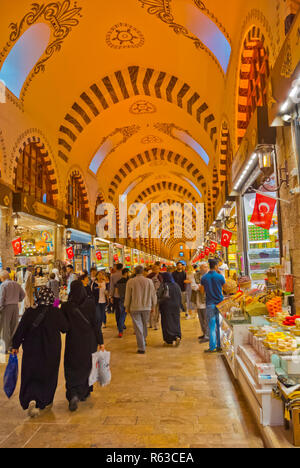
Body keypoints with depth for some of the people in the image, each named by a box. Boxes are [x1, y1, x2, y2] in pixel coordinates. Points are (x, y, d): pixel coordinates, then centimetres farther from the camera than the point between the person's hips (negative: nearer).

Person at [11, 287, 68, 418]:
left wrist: (15, 346, 7)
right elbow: (65, 328, -3)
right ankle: (46, 402, 30)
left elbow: (20, 330, -7)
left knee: (31, 375, 14)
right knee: (49, 376, 17)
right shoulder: (56, 313, -15)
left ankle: (31, 400, -6)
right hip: (51, 352, 0)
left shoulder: (29, 312, -12)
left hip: (32, 351, 1)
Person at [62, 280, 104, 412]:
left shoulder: (66, 306, -8)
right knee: (87, 365, 19)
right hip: (89, 340, 1)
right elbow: (95, 323, -9)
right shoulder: (90, 303, -10)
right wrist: (100, 341, -4)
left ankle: (73, 394, -11)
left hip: (73, 341, 0)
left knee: (72, 368, 9)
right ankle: (85, 393, 31)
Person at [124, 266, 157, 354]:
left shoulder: (130, 282, -7)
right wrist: (153, 306, 16)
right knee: (145, 325, 20)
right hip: (147, 307, 2)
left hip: (135, 307, -2)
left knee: (138, 327, 2)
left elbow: (128, 296, -2)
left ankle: (141, 348, 2)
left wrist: (127, 307, 10)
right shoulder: (149, 281, -3)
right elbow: (153, 295, 3)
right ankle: (143, 341, 36)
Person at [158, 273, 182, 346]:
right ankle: (178, 336, -9)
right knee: (176, 322, 10)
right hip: (176, 307, 4)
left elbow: (159, 297, -11)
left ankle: (169, 340, 6)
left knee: (167, 322, 6)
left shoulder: (164, 286, -12)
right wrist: (179, 306, 15)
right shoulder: (176, 285, 2)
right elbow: (180, 297, 7)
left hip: (166, 307, -4)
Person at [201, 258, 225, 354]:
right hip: (220, 303, 0)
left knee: (212, 327, 3)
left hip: (210, 304, 0)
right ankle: (219, 346, 16)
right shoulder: (220, 276, -7)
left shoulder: (204, 278, -3)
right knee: (220, 326, 10)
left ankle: (212, 348, 5)